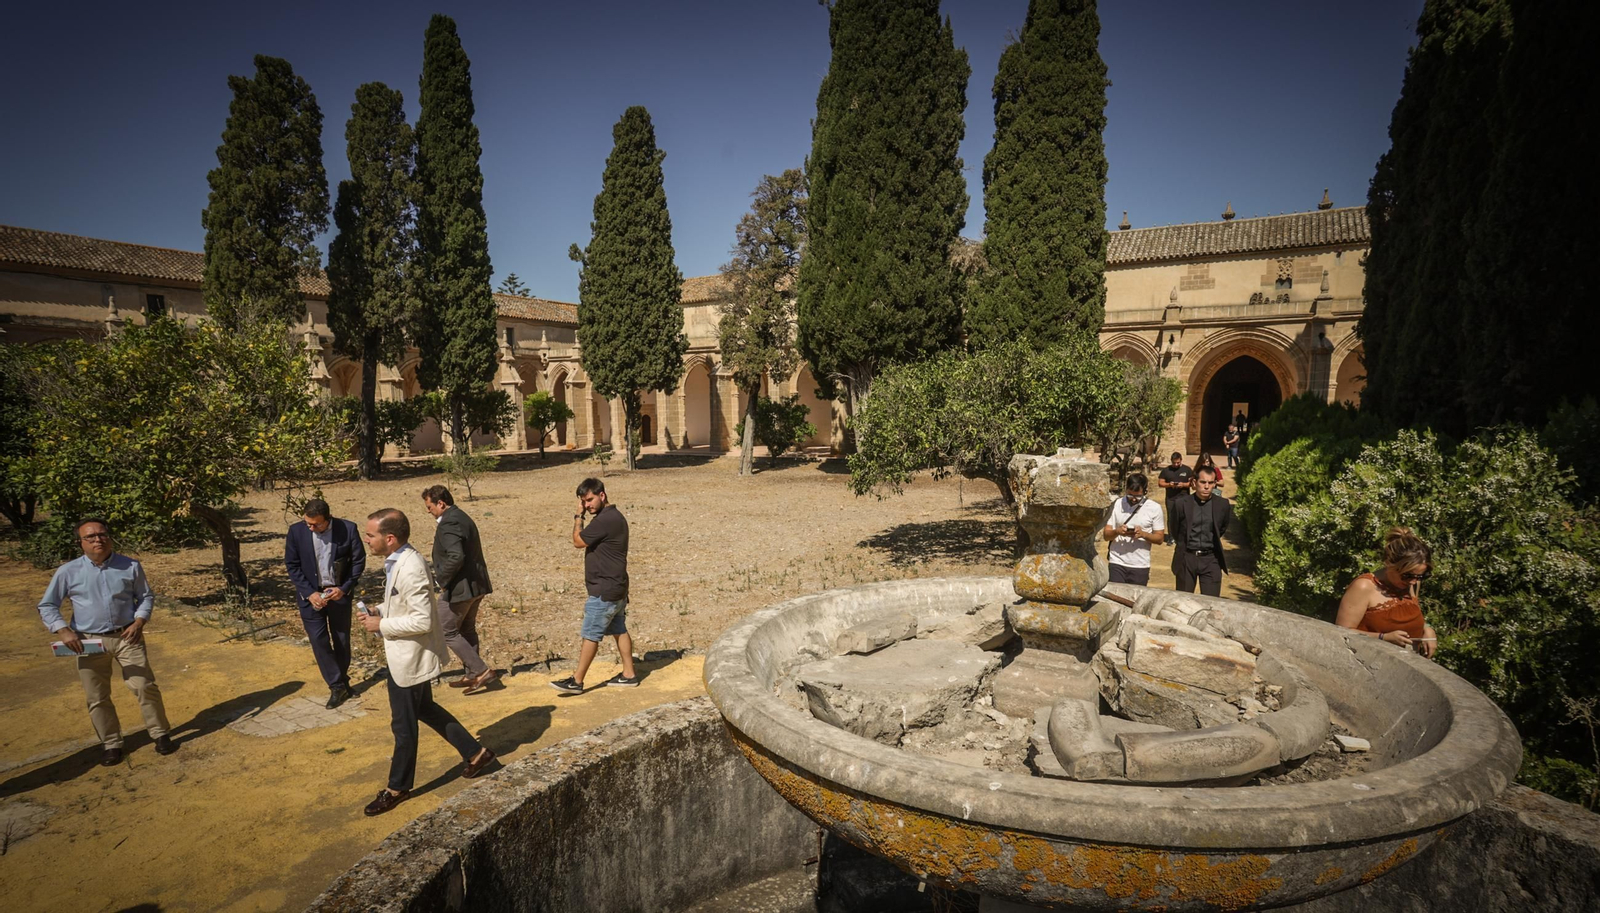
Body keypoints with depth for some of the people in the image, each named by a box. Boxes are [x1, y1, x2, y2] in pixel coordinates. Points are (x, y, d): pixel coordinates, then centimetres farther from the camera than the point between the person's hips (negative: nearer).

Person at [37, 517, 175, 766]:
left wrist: (139, 621, -9)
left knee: (145, 686, -1)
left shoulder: (130, 566, -3)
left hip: (126, 637, -1)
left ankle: (161, 733, 13)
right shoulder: (68, 572, -5)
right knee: (97, 697, 8)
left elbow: (146, 596, 7)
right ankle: (110, 743, 24)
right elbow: (47, 606, 3)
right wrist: (63, 631, -12)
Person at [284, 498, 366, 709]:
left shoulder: (348, 529, -13)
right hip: (311, 595, 0)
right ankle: (337, 686, 5)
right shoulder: (296, 531, -11)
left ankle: (343, 682, 29)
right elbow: (292, 565, -4)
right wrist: (309, 593, -12)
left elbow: (359, 561, -4)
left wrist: (344, 588, -12)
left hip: (340, 593, 0)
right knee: (319, 641, -4)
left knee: (342, 640, 11)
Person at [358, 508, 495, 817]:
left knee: (403, 724, 8)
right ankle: (474, 752, 35)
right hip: (404, 654, 10)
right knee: (424, 709, 23)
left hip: (410, 658, -10)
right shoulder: (398, 560, 2)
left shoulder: (410, 569, -29)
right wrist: (380, 612, 1)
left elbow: (422, 620, -30)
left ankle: (398, 787, 28)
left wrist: (381, 625, -20)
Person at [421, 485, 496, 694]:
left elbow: (456, 557, -30)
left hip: (459, 588, -10)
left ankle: (482, 671, 0)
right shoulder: (462, 517, 14)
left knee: (447, 632, 1)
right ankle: (472, 675, 27)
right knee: (467, 630, 18)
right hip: (475, 585, 10)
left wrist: (443, 580, -17)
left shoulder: (449, 523, -19)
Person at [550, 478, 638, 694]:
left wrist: (578, 516, -6)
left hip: (604, 591, -10)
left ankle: (577, 681, 6)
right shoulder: (615, 517, 12)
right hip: (616, 588, 10)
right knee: (619, 630, 14)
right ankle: (628, 675, 21)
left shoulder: (605, 520, -21)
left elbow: (578, 541, -13)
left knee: (590, 635, -2)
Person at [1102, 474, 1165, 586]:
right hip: (1117, 564, 0)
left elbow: (1160, 538, 1)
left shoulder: (1154, 508, 0)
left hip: (1140, 566, 0)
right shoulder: (1116, 504, 2)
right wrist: (1117, 531, -19)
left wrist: (1143, 534, -17)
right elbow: (1106, 535, 2)